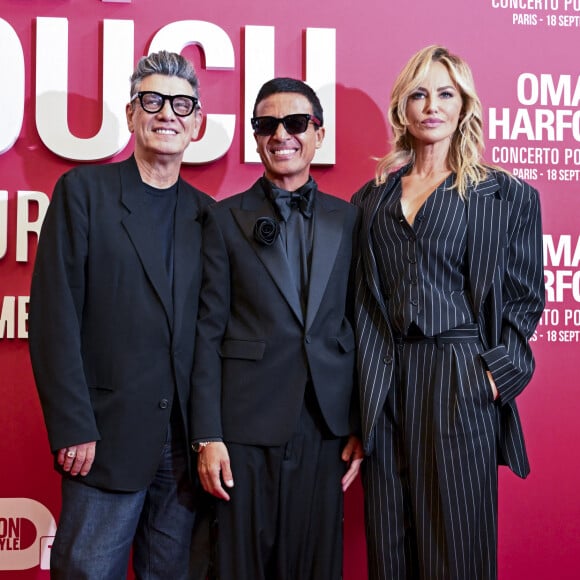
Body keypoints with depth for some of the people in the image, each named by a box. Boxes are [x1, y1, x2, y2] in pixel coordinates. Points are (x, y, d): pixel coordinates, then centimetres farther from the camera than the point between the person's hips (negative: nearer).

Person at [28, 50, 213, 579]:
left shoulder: (207, 214, 11)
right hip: (107, 439, -3)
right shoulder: (84, 191, 0)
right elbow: (54, 315, -6)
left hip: (187, 442, 4)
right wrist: (73, 428, -12)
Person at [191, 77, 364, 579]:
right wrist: (207, 436, -6)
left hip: (325, 426, 2)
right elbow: (209, 331, 0)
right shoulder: (226, 219, 3)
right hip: (248, 425, -2)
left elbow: (356, 325, 9)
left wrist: (360, 426, 4)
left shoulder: (346, 219, 9)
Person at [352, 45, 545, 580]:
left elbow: (524, 299, 3)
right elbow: (362, 300, 11)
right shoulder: (373, 198, 13)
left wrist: (498, 374, -9)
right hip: (385, 385, 3)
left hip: (460, 386, -3)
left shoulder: (508, 196, 4)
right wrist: (360, 391, 3)